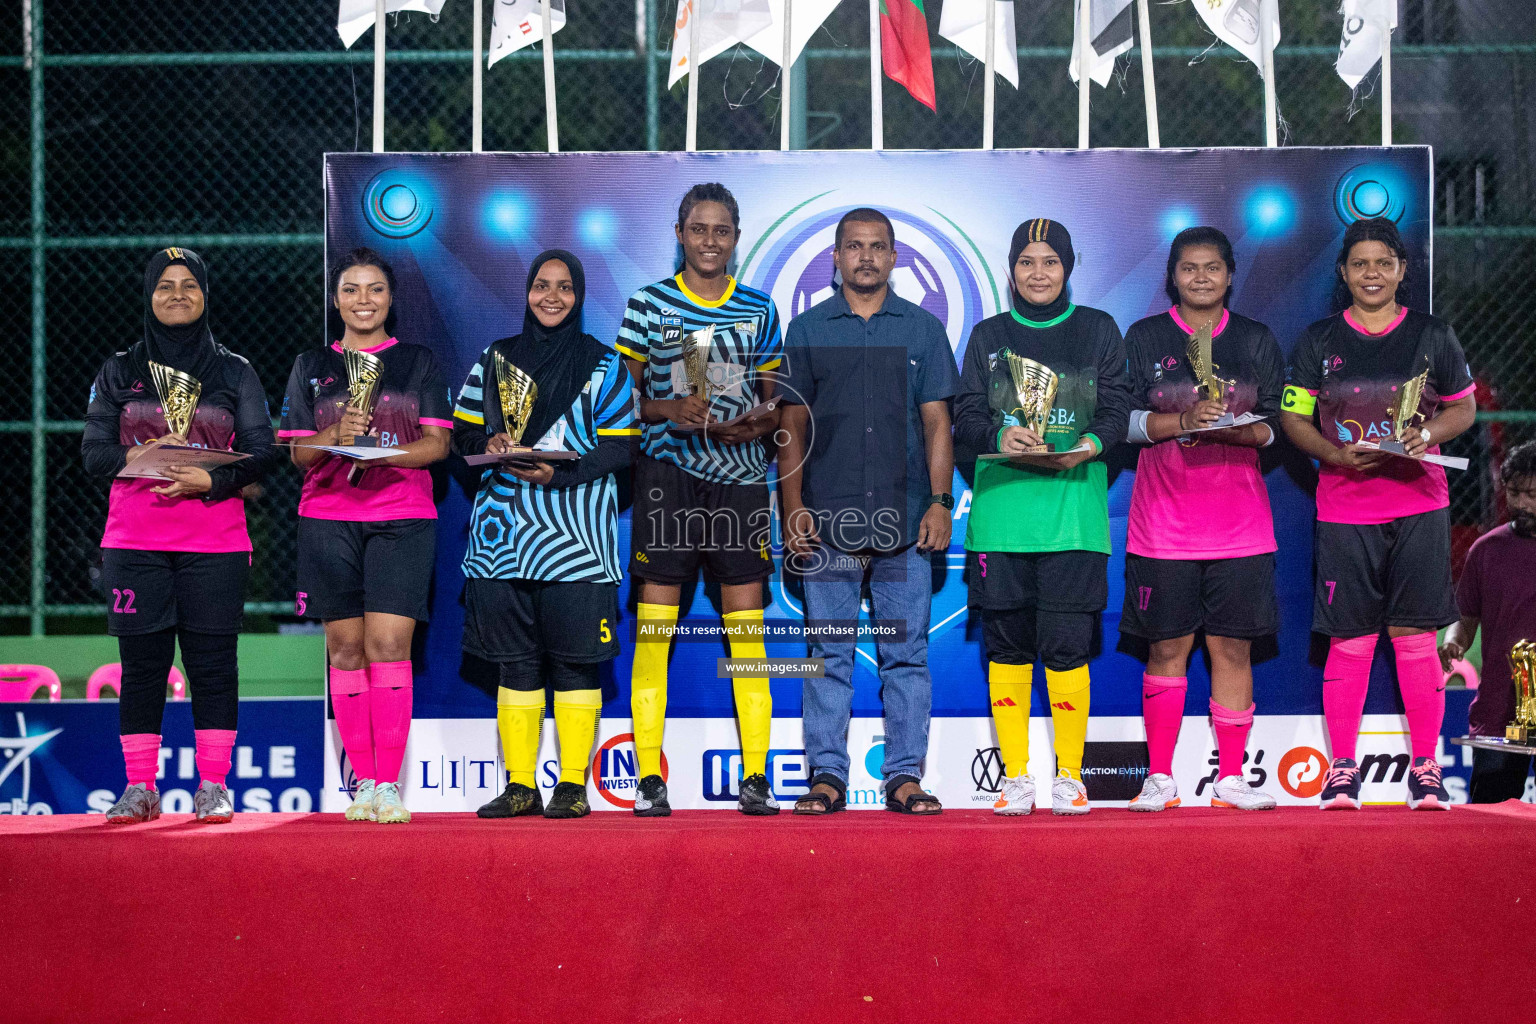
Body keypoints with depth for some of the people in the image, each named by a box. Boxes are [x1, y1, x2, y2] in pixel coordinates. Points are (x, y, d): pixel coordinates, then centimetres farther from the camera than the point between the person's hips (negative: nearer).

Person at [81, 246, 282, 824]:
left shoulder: (234, 373, 10)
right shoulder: (120, 372, 13)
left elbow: (262, 451, 3)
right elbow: (93, 452, 5)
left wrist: (210, 480, -14)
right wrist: (144, 456, -14)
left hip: (216, 543, -1)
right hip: (134, 541, 1)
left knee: (212, 662, -2)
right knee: (142, 663, 0)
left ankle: (213, 788, 3)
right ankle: (140, 788, 6)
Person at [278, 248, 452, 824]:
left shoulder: (419, 361, 11)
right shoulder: (311, 366, 14)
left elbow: (438, 443, 2)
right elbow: (298, 452, 9)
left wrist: (383, 453, -15)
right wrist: (339, 435, -12)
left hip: (403, 517, -2)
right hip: (328, 518, 2)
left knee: (388, 643, -12)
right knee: (345, 648, 1)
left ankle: (389, 783, -9)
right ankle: (363, 782, 8)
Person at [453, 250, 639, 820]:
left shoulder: (602, 366, 7)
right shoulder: (494, 360, 16)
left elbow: (621, 447, -1)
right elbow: (463, 431, 15)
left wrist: (560, 471, -15)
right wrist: (490, 444, -8)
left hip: (575, 531, -3)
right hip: (504, 527, 3)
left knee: (575, 659, -4)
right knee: (515, 659, 3)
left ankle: (573, 785, 4)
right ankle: (520, 787, 10)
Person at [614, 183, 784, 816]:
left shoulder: (759, 309, 13)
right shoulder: (647, 305, 7)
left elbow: (776, 401, 16)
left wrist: (759, 425, -6)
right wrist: (671, 410, -11)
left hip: (741, 475, 2)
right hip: (667, 473, -1)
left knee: (747, 632, -1)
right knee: (653, 627, -4)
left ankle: (754, 778, 3)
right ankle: (649, 777, 1)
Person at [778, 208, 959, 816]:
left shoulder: (922, 329, 10)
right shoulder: (808, 330, 9)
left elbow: (936, 422, 8)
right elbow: (794, 425, 9)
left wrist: (940, 502, -2)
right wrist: (792, 508, 0)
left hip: (905, 523, 0)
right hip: (828, 521, 0)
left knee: (906, 653, 2)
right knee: (829, 655, 2)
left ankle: (904, 776, 8)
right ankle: (827, 776, 8)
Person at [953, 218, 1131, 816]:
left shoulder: (1098, 331, 12)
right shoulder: (989, 336, 14)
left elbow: (1116, 408, 5)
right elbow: (965, 417, 7)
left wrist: (1088, 445, -16)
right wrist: (1000, 437, -15)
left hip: (1074, 509, -1)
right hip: (1001, 508, 1)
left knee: (1066, 645, -6)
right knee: (1006, 644, 1)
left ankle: (1069, 777, 6)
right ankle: (1016, 778, 11)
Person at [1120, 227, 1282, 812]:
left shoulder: (1256, 341, 10)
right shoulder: (1144, 338, 7)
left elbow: (1275, 425, 6)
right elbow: (1126, 419, -2)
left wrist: (1235, 430, -15)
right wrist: (1185, 420, -19)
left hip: (1239, 517, 1)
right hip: (1165, 517, -1)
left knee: (1232, 646, 2)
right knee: (1168, 647, 1)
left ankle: (1230, 778, 10)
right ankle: (1160, 777, 10)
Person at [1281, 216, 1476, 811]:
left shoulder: (1432, 335, 7)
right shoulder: (1318, 341, 6)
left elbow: (1463, 407, 13)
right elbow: (1293, 418, 7)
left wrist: (1429, 433, -8)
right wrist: (1335, 454, -11)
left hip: (1419, 504, 0)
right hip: (1344, 510, 0)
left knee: (1415, 637, -1)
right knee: (1349, 642, -1)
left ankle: (1425, 768, 8)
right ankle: (1342, 768, 9)